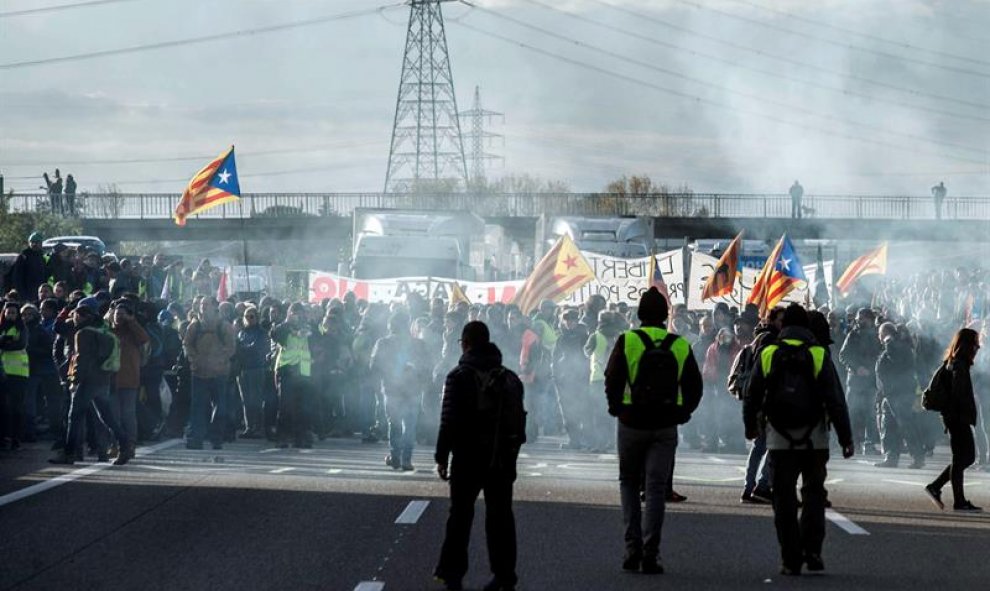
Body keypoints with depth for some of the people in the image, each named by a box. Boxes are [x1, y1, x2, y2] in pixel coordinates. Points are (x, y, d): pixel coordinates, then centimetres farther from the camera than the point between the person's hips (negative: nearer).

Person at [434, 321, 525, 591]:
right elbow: (519, 419, 13)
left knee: (461, 513, 5)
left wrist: (441, 457, -7)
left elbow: (449, 421, -12)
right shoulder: (509, 378, 10)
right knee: (501, 514, 7)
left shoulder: (459, 376, -8)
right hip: (503, 457, 4)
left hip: (469, 456, -4)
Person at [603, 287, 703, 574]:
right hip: (665, 426, 1)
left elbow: (612, 380, -9)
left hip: (631, 422, -1)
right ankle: (650, 554, -3)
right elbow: (695, 387, 3)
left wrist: (616, 407, 6)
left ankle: (632, 548, 6)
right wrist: (683, 412, 12)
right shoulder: (681, 346, 2)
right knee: (656, 488, 3)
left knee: (629, 483, 15)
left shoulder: (626, 341, -5)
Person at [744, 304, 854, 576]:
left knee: (784, 498, 5)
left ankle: (791, 559, 3)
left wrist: (750, 426, 24)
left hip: (779, 439, 1)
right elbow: (835, 401, -6)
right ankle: (812, 551, -2)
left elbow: (751, 397, 7)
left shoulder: (767, 354, 2)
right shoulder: (819, 355, -3)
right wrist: (846, 438, -2)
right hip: (814, 438, -1)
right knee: (813, 493, 11)